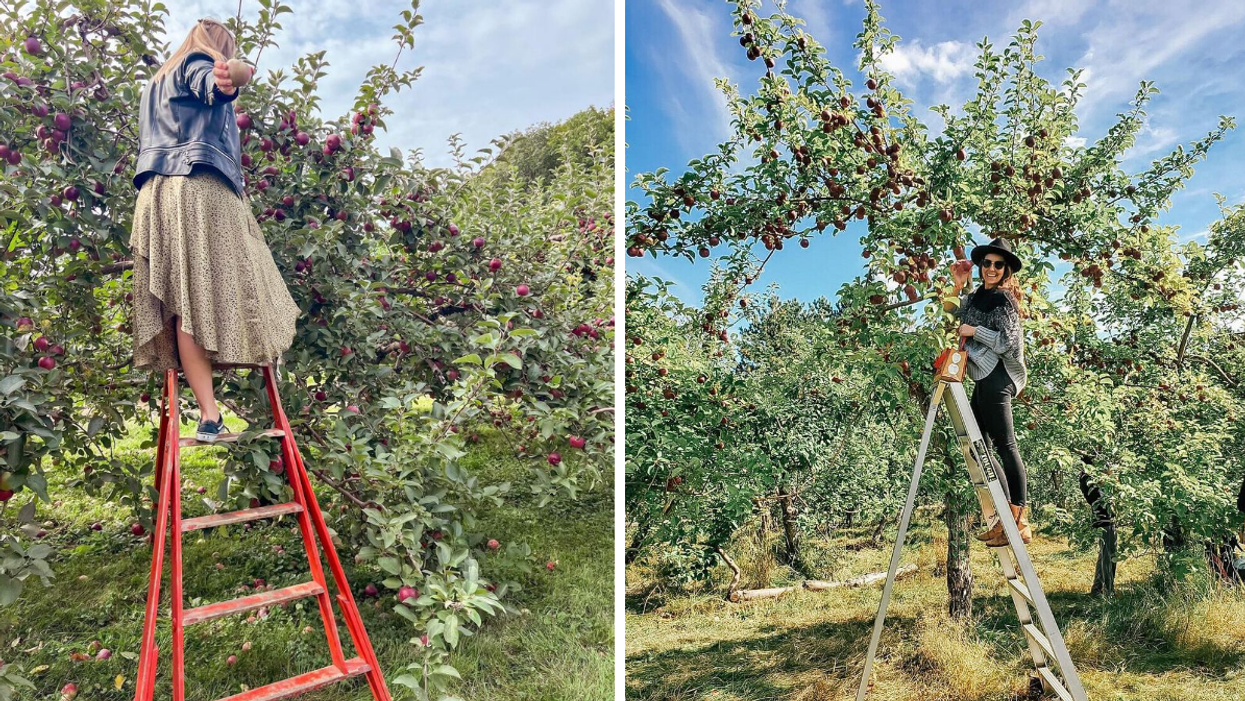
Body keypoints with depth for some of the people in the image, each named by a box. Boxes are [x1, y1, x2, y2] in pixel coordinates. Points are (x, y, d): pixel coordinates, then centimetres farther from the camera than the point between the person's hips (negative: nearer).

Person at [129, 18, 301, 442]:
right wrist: (224, 83, -41)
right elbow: (209, 83, -19)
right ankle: (210, 417, -14)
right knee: (205, 294, -12)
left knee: (184, 303, -6)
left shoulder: (157, 81, 35)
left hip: (157, 194, 8)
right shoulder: (197, 64, 8)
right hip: (199, 189, -8)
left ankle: (209, 415, -11)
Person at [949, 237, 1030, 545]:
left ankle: (1018, 521, -9)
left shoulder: (1003, 299, -5)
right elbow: (959, 317, 39)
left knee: (1005, 445, -11)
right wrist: (958, 286, 26)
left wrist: (975, 331, -8)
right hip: (985, 379, 10)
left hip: (995, 378, -10)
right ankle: (1004, 515, 11)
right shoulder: (977, 296, 19)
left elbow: (1008, 342, -13)